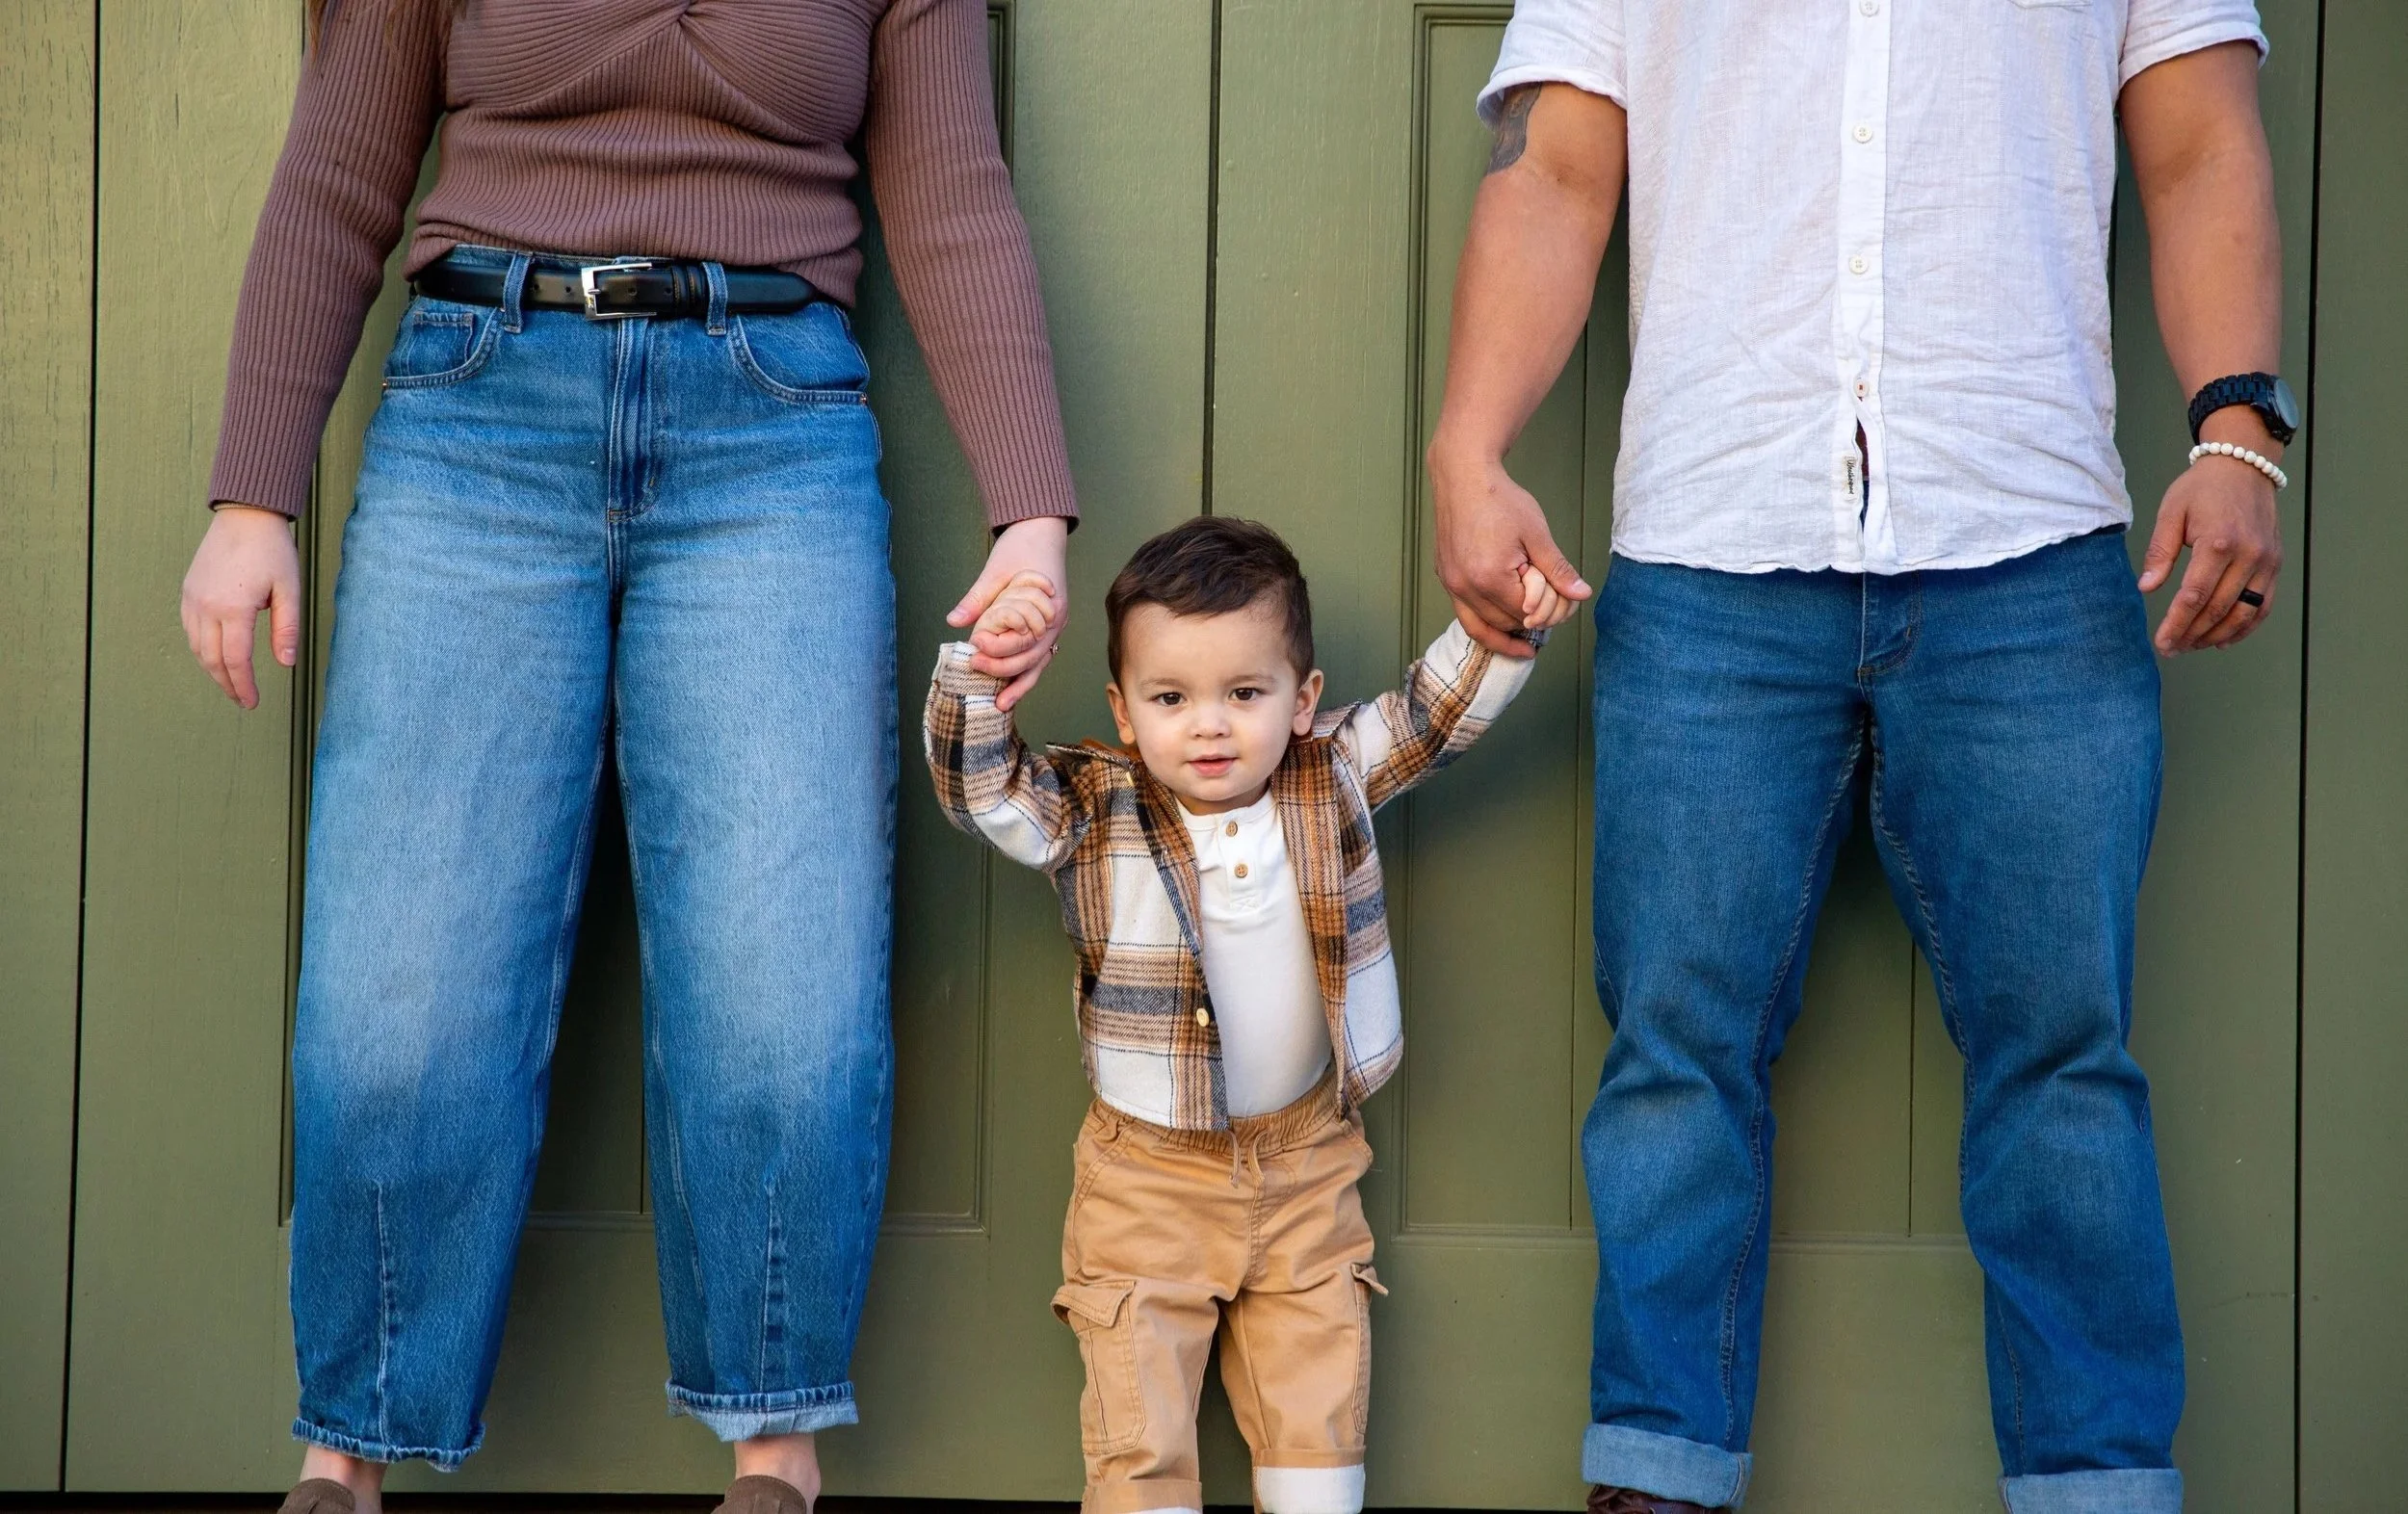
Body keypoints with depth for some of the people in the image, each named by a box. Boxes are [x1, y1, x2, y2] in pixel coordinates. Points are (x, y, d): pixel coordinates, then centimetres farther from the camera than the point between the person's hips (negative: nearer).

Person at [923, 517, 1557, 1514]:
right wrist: (978, 671, -33)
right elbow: (977, 787, -19)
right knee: (1139, 1429, 0)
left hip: (1308, 1166, 2)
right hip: (1148, 1176, -2)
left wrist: (1507, 624, -11)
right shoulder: (1090, 813, -11)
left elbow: (1434, 710, 3)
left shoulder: (1335, 778, -4)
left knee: (1320, 1419, 10)